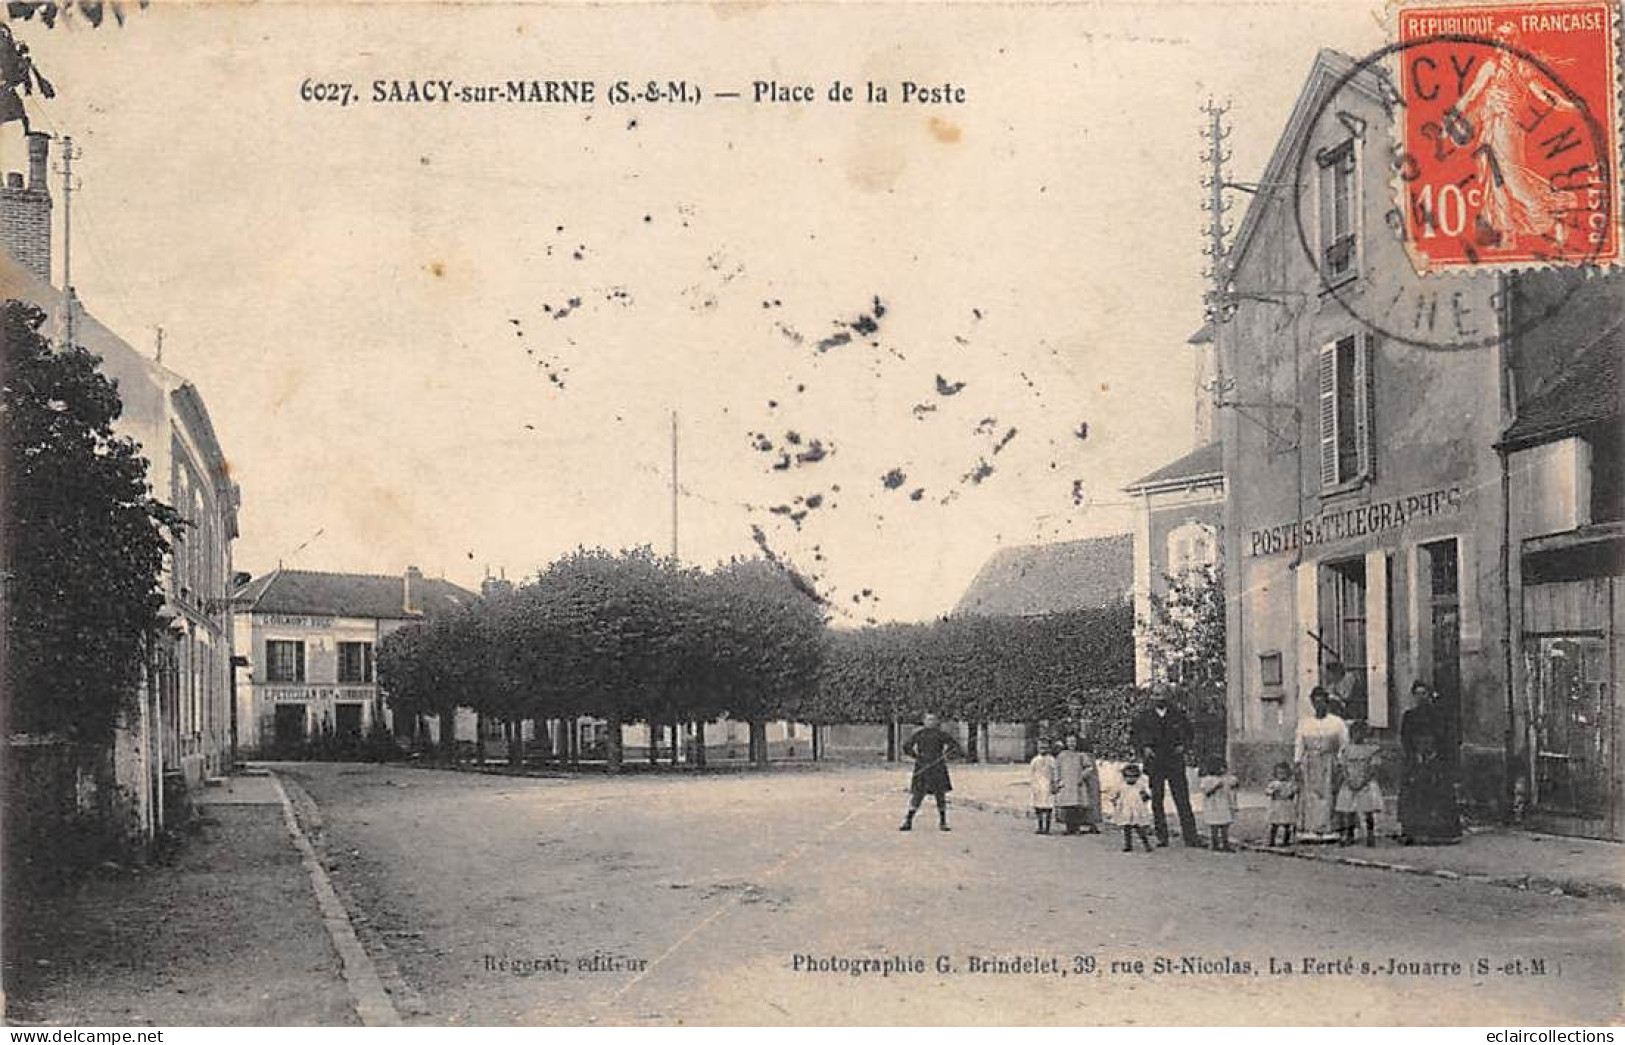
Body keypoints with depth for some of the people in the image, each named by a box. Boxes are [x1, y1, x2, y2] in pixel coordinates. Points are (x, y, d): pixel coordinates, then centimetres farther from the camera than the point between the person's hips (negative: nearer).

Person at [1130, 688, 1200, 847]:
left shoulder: (1178, 715, 7)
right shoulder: (1143, 716, 3)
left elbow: (1190, 733, 17)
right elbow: (1132, 735, 8)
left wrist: (1183, 746, 0)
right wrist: (1143, 748, -7)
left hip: (1175, 763, 0)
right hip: (1154, 764, 0)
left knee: (1183, 801, -3)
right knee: (1157, 801, 2)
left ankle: (1191, 837, -1)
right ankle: (1161, 838, 9)